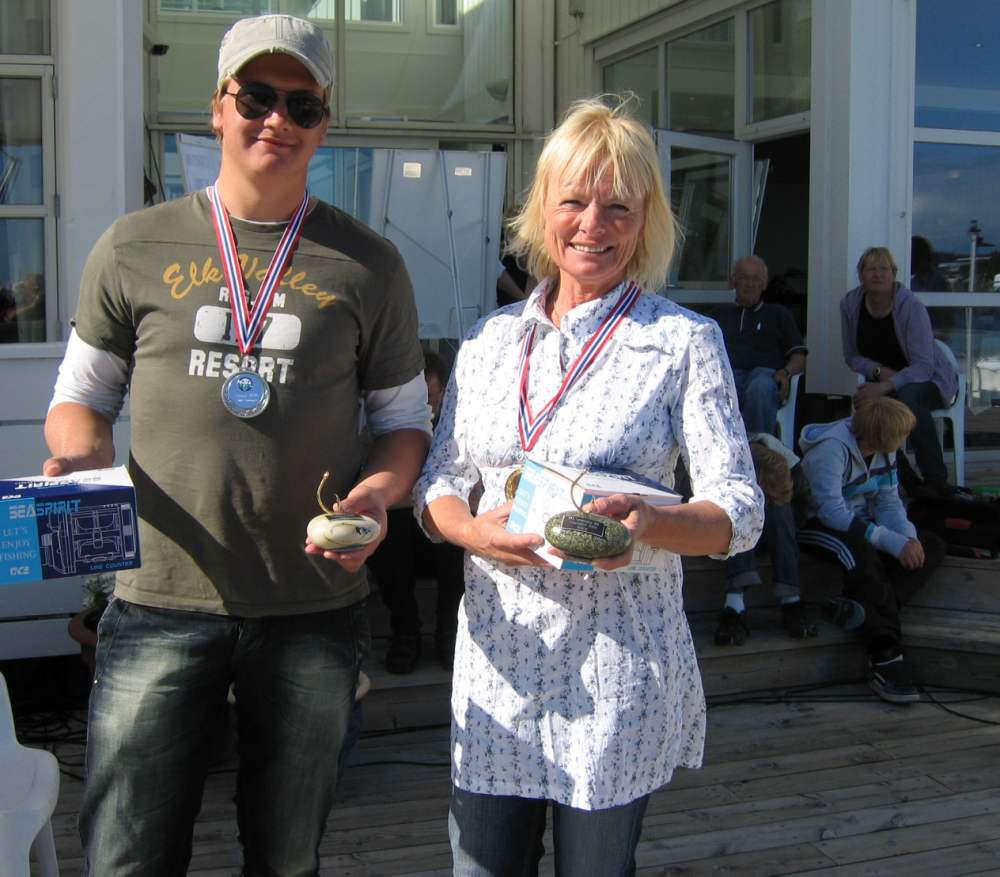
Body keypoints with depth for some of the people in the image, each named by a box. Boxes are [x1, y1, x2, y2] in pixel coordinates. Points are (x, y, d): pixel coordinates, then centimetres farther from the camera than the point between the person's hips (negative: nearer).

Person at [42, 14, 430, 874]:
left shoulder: (366, 266, 5)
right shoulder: (135, 248, 5)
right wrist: (77, 454, -10)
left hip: (314, 610, 1)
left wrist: (376, 492, -10)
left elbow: (405, 417, 10)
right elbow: (82, 394, 12)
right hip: (160, 603, 0)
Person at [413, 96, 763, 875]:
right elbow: (438, 482, 10)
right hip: (498, 656, 3)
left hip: (618, 667, -3)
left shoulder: (684, 341, -3)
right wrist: (478, 532, -12)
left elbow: (740, 511, -7)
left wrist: (648, 524, -28)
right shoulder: (489, 340, 8)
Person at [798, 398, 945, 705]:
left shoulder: (883, 448, 2)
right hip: (818, 527, -8)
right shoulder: (832, 448, -23)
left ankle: (863, 606, -33)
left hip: (859, 525, 8)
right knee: (862, 553, -39)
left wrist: (908, 537, -17)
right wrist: (892, 541, -32)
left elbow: (888, 502, 5)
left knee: (932, 547, -11)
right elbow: (831, 511, -30)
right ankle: (885, 657, -38)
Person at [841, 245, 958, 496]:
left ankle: (937, 483, -29)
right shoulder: (850, 304, -5)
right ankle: (910, 484, -21)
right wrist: (879, 371, -16)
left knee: (908, 396, -39)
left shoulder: (911, 307, -20)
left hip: (929, 380, -4)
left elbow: (923, 366, -24)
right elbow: (852, 356, 4)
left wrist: (885, 387, -37)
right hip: (881, 381, 4)